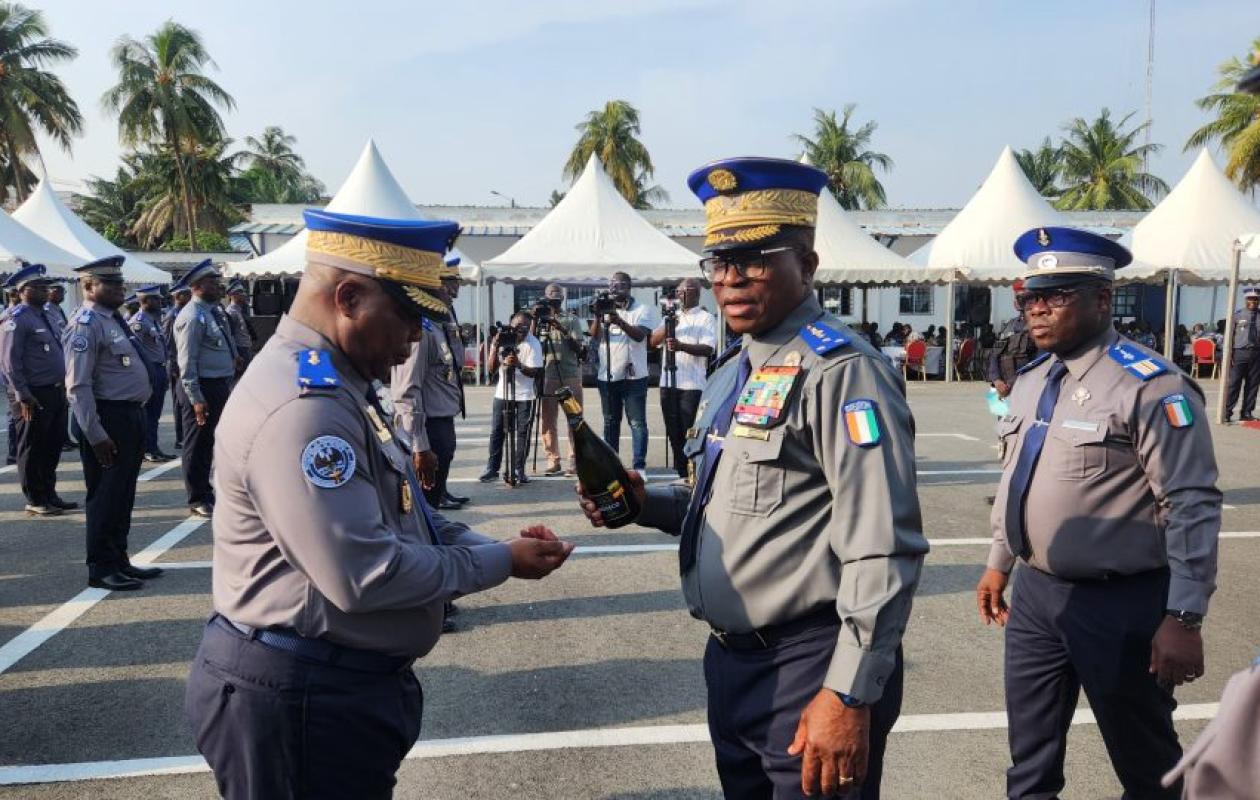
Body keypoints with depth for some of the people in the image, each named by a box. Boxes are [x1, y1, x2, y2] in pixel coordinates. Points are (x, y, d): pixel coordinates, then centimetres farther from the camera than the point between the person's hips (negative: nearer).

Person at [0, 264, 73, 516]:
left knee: (53, 446, 16)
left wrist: (63, 386, 16)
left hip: (55, 392, 8)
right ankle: (35, 501, 13)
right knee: (32, 449, 3)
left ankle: (49, 495, 28)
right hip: (33, 397, -8)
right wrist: (23, 396, -19)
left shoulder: (45, 316, 14)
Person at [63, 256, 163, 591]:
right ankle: (101, 569, 11)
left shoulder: (114, 319, 13)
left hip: (129, 416, 9)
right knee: (105, 496, 0)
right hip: (106, 419, -9)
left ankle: (119, 561, 28)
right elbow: (78, 387, -20)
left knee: (123, 494, 16)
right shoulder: (86, 324, -15)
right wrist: (96, 435, -22)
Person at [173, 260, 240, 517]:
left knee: (209, 441, 20)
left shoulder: (215, 311, 11)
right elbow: (187, 361, -20)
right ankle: (198, 499, 15)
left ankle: (206, 492, 34)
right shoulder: (193, 317, -17)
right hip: (202, 388, -9)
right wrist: (196, 398, -22)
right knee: (198, 444, 3)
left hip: (220, 386, 9)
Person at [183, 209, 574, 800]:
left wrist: (496, 546, 0)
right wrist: (500, 563, -16)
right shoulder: (302, 406, -26)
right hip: (301, 701, -10)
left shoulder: (340, 384, 9)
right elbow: (363, 576, -28)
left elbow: (398, 515, 14)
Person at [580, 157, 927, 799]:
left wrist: (849, 696, -23)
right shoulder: (732, 371, 11)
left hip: (809, 672, -9)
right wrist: (647, 504, 3)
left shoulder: (840, 370, -18)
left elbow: (883, 549, -23)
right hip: (731, 661, 9)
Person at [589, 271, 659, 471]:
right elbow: (595, 337, 1)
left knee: (637, 422, -5)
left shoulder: (643, 310, 1)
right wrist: (598, 317, -17)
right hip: (607, 376, 4)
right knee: (610, 422, 11)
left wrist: (620, 322, -30)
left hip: (633, 376, -4)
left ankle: (639, 465, -3)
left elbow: (640, 335, -15)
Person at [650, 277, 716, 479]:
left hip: (692, 385, -5)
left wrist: (681, 346, -28)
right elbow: (653, 341, 9)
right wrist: (667, 327, -10)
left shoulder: (707, 319, 2)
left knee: (690, 432, -6)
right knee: (674, 432, 9)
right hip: (668, 382, 5)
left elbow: (708, 349, -12)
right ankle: (679, 473, 18)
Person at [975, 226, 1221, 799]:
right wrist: (999, 563, 19)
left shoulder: (1149, 386, -17)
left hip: (1118, 604, -7)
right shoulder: (1030, 380, 7)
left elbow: (1192, 508, -19)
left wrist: (1183, 618, -21)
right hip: (1034, 592, 7)